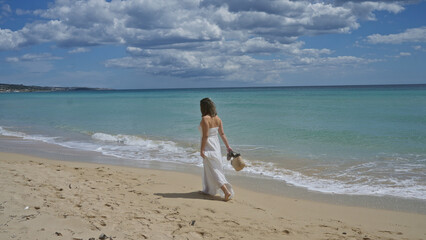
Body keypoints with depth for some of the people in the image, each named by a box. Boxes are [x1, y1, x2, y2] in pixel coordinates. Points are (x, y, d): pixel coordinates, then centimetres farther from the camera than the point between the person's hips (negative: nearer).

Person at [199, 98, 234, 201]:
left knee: (213, 170, -4)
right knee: (208, 169, 22)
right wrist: (228, 146, 11)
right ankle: (208, 190, 34)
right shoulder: (217, 118, 3)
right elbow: (222, 134, 6)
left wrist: (201, 150, -17)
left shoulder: (205, 119, -19)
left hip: (208, 147, -8)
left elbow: (205, 135, -22)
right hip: (216, 145, 8)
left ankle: (227, 192, -12)